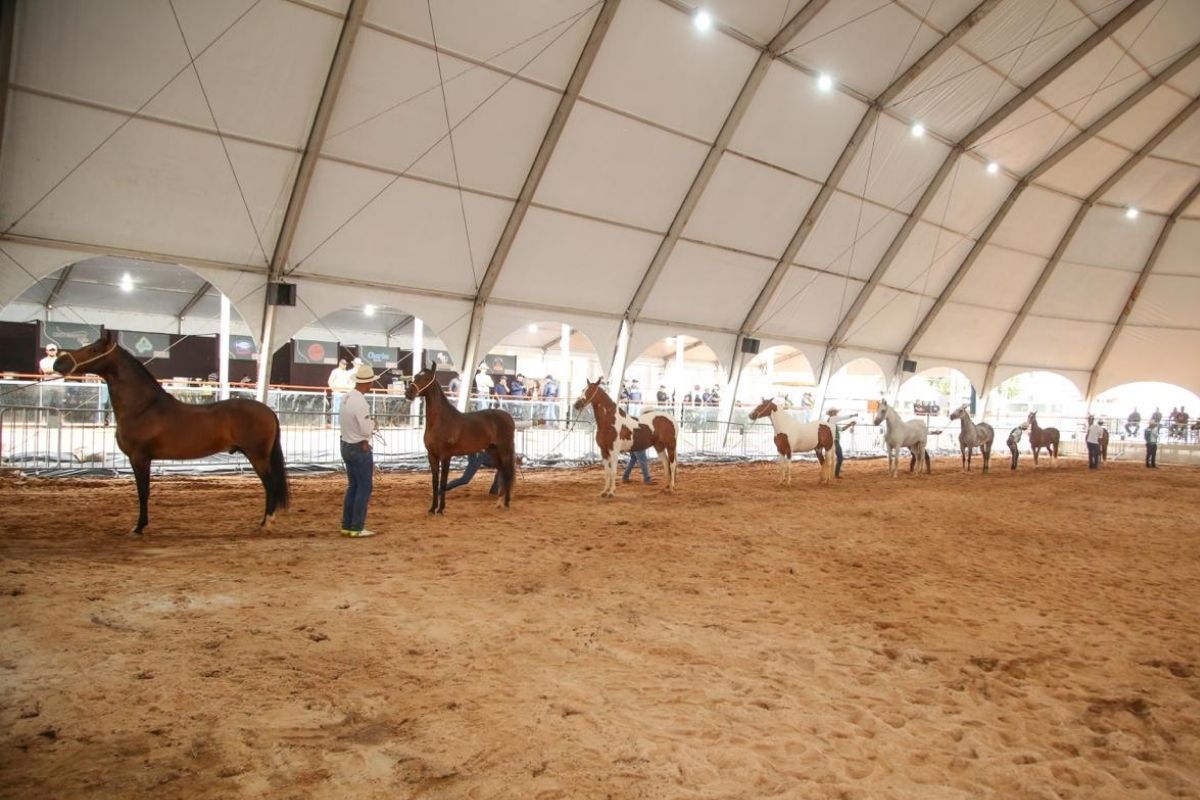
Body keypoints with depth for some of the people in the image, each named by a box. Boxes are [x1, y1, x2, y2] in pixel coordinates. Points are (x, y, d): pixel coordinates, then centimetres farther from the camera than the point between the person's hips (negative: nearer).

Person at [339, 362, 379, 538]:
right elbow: (367, 430, -22)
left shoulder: (347, 397, 5)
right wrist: (372, 423, -2)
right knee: (364, 488, 1)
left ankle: (347, 526, 21)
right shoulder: (360, 402, -23)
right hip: (360, 449, -9)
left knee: (353, 486, 16)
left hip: (346, 446, 9)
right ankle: (357, 528, 5)